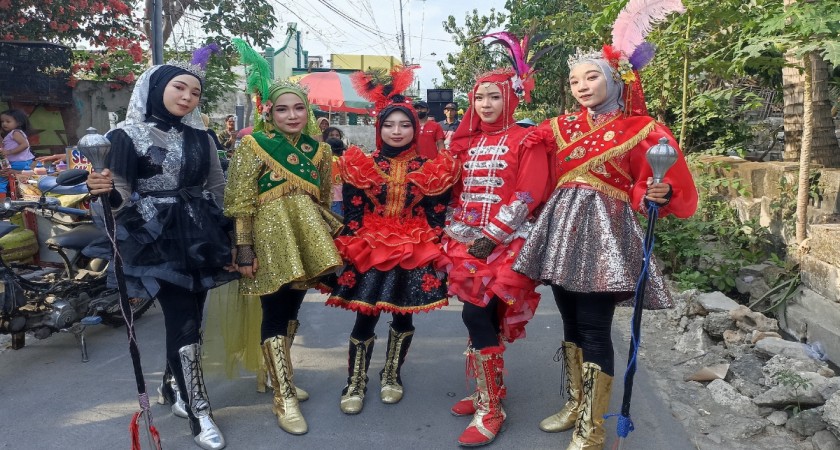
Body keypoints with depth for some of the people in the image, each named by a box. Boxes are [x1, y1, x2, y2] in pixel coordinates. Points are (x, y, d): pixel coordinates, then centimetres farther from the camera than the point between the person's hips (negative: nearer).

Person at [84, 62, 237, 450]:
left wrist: (221, 234, 11)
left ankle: (180, 389, 33)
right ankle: (200, 414, 6)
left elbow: (218, 188, 14)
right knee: (184, 324, -7)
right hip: (157, 240, -5)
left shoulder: (200, 137, 8)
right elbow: (122, 198, -8)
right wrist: (106, 191, -30)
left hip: (199, 237, 5)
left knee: (189, 320, 11)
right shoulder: (128, 135, -5)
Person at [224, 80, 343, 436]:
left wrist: (327, 239, 18)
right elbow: (240, 203, -10)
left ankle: (280, 376, 33)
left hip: (306, 238, 5)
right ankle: (284, 399, 7)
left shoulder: (319, 149, 10)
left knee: (292, 311, 14)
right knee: (276, 315, -2)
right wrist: (244, 248, -15)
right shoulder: (253, 146, -5)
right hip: (270, 238, -5)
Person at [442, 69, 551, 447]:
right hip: (467, 243, 6)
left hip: (505, 242, -6)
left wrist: (492, 236, -16)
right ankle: (485, 392, 24)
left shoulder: (526, 141, -2)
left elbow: (528, 195, -12)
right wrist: (457, 232, 3)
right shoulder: (465, 143, 16)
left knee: (476, 316, -15)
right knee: (481, 317, 8)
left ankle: (490, 410, -3)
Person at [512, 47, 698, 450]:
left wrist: (661, 194, -25)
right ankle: (575, 405, 29)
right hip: (563, 227, 5)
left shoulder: (640, 130, -1)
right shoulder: (560, 127, 13)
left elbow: (645, 189, -5)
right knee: (571, 323, 12)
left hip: (604, 231, -5)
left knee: (594, 329, -5)